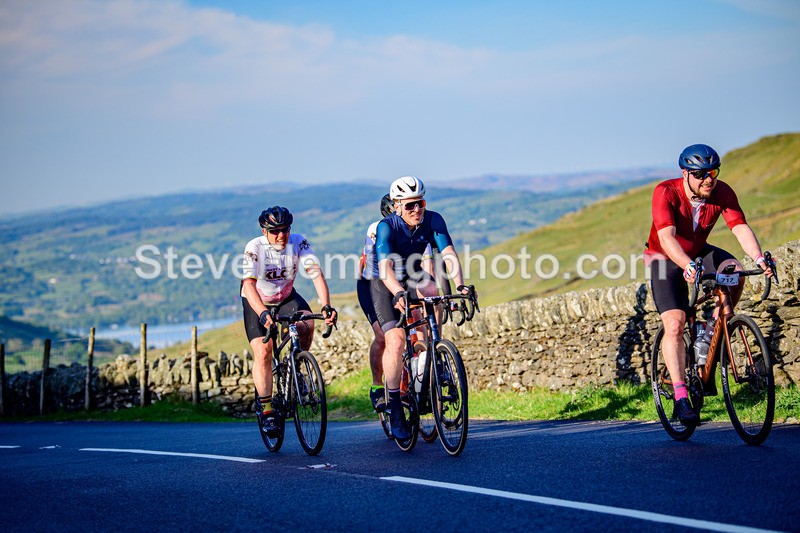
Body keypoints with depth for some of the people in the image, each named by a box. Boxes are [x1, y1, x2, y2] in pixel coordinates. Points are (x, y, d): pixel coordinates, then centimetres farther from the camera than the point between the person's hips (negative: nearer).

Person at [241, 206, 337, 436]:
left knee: (307, 323, -28)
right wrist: (263, 314, -54)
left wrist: (327, 307, -42)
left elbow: (316, 273, -27)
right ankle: (265, 409, -6)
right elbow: (249, 284, -38)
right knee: (263, 352, -17)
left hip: (286, 298, 2)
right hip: (257, 302, -2)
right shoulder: (255, 248, -27)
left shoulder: (298, 242, -20)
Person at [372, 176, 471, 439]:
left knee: (434, 293, -31)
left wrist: (460, 285, -44)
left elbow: (449, 254, -27)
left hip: (414, 277, 4)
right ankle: (394, 407, -8)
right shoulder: (386, 227, -27)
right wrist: (399, 293, -57)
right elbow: (385, 266, -39)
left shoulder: (433, 220, -18)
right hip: (385, 284, -3)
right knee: (396, 341, -18)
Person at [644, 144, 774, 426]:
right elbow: (667, 237, -41)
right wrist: (688, 267, -58)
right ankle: (681, 398, -17)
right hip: (666, 259, -4)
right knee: (674, 325, -18)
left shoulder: (723, 193, -18)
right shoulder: (666, 192, -29)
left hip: (698, 252, 4)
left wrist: (759, 259, -46)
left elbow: (741, 228, -27)